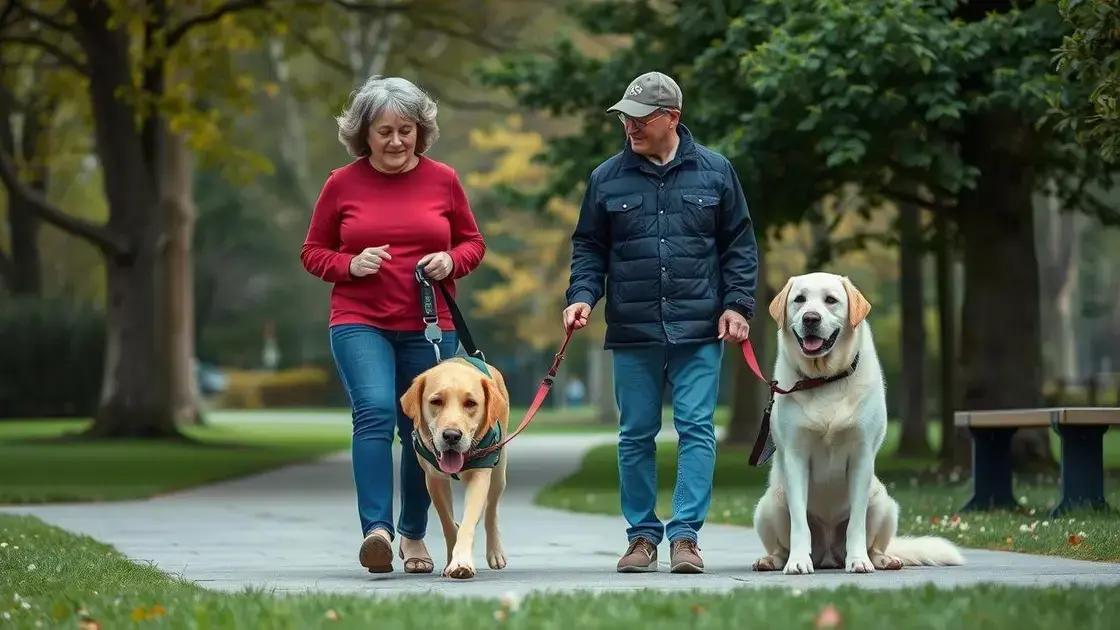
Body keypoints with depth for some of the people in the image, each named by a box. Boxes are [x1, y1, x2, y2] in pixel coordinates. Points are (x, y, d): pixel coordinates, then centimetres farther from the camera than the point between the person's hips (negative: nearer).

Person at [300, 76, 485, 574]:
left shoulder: (443, 181, 4)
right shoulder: (342, 184, 1)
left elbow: (473, 242, 14)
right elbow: (312, 252, 8)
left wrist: (451, 261, -8)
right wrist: (351, 265, -12)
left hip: (429, 327, 2)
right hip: (360, 324, -2)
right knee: (375, 411, -23)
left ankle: (414, 533, 26)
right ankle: (376, 529, -30)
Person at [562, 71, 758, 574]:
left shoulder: (714, 172, 4)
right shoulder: (607, 179, 6)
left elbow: (739, 244, 8)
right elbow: (589, 248, 11)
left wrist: (737, 304, -1)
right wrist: (582, 296, -4)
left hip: (699, 331, -1)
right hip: (632, 331, 2)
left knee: (696, 428, -6)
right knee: (636, 434, 5)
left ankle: (685, 535, -4)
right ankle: (642, 535, 14)